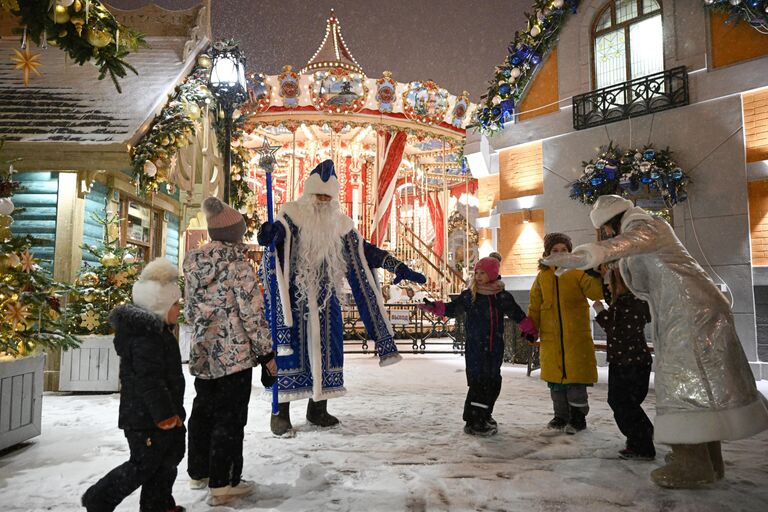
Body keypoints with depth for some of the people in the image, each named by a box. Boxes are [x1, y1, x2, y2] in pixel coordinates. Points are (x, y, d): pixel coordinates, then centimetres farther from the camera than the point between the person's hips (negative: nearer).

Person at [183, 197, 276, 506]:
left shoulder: (193, 264, 6)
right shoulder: (237, 265, -15)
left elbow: (189, 310, 14)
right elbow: (252, 313, -16)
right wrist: (266, 352, -8)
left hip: (203, 353, 7)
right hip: (234, 353, -7)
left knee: (203, 412, 20)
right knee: (229, 418, 3)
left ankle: (199, 473, 36)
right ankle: (222, 484, 12)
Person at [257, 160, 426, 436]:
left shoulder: (339, 224, 8)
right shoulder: (292, 215, -5)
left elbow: (364, 252, 11)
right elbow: (279, 233, -23)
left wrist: (399, 267, 6)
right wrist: (270, 234, -49)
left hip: (325, 298, 5)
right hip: (293, 295, -5)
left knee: (324, 347, 7)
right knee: (288, 347, -4)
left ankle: (318, 408, 20)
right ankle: (281, 412, 4)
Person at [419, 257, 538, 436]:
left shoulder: (503, 297, 5)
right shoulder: (468, 295, 1)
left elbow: (518, 315, 13)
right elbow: (451, 309, 2)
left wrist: (530, 331, 10)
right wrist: (433, 306, -11)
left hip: (495, 348, 3)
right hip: (474, 347, -3)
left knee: (493, 382, 10)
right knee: (478, 383, -9)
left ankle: (484, 415, 28)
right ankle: (474, 421, -1)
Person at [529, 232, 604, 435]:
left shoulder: (578, 272, -1)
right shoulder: (542, 276, 8)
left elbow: (595, 291, -15)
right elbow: (535, 306, 10)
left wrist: (596, 276, -33)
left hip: (577, 337, -3)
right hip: (551, 338, 3)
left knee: (576, 379, 3)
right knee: (555, 380, 9)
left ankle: (577, 417, 21)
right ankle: (561, 417, 24)